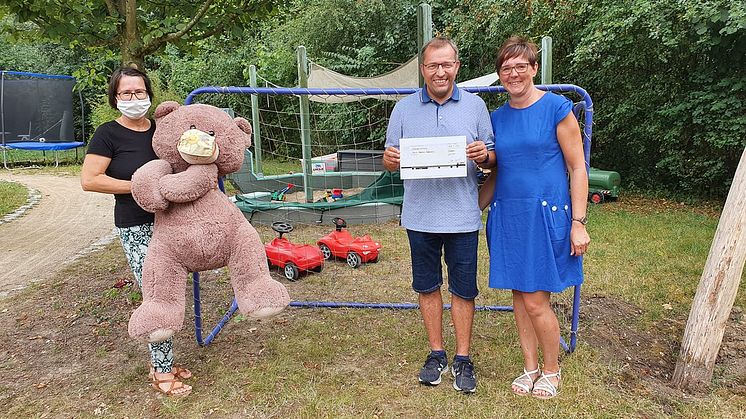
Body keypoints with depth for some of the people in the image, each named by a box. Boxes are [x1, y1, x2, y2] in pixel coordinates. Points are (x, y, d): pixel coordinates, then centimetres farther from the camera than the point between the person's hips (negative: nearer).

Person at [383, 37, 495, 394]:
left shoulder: (475, 105, 4)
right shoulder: (404, 108, 5)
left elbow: (492, 159, 5)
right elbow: (390, 161, 6)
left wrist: (484, 155, -18)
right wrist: (390, 158, -17)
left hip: (462, 217, -1)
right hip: (420, 216, 1)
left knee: (463, 290, 7)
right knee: (427, 287, 12)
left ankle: (462, 358, 24)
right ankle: (436, 354, 29)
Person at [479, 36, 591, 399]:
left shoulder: (556, 108, -4)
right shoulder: (497, 117, 10)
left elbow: (577, 168, -5)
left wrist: (578, 222, -10)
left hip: (546, 214, -5)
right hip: (507, 216, 5)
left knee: (535, 300, -2)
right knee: (519, 295, 11)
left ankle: (551, 370, 22)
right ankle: (530, 367, 29)